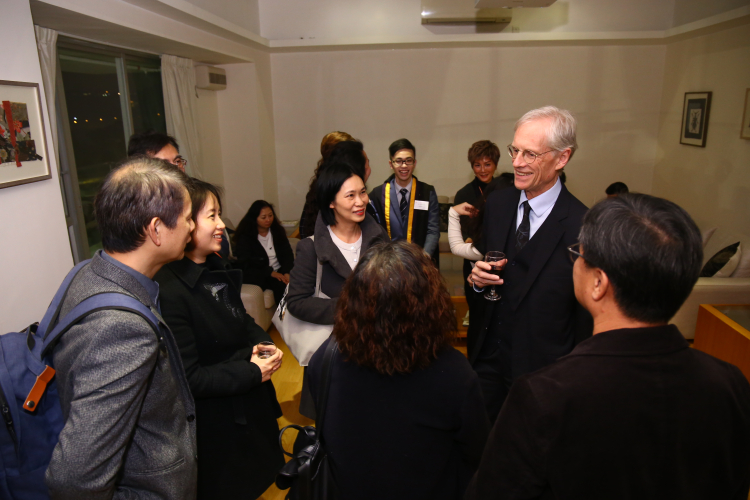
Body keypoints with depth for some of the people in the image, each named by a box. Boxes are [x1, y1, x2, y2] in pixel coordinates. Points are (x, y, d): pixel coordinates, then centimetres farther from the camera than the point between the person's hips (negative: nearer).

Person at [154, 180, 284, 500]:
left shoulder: (217, 270, 3)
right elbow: (188, 377, -25)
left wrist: (262, 343, -4)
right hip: (216, 423, -8)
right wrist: (252, 372, -21)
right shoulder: (170, 291, -27)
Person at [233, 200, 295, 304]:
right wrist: (271, 272, -18)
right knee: (281, 285, -32)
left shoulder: (278, 231, 12)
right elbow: (245, 263, -9)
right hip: (257, 275, -3)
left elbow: (288, 254, 5)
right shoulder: (244, 237, -1)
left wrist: (287, 272, -15)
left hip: (279, 271, 4)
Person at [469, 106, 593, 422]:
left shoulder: (583, 228, -20)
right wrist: (478, 277, -10)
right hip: (487, 357, 5)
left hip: (541, 371, -4)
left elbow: (586, 322, -13)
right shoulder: (497, 203, -1)